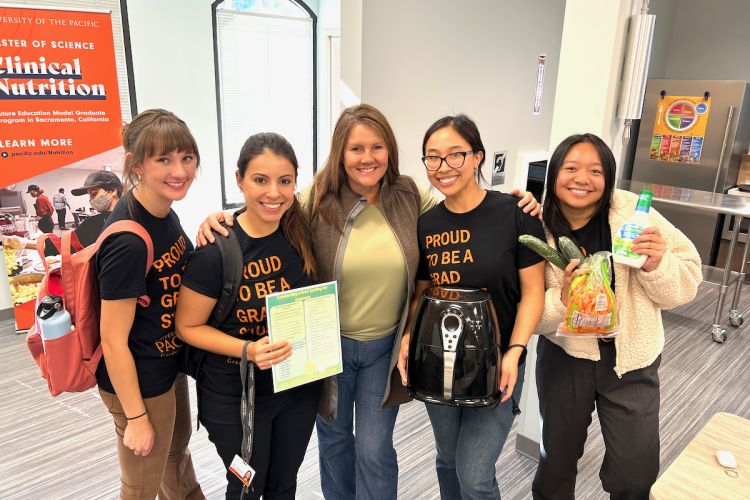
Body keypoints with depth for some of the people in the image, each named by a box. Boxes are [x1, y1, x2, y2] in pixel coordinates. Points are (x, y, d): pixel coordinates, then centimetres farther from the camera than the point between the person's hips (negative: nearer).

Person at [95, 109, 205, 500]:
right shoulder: (127, 242, -31)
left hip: (169, 363, 9)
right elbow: (113, 341, -24)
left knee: (177, 449, 33)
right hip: (139, 380, -8)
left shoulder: (162, 211, -5)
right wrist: (136, 418, -16)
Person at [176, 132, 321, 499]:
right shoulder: (215, 251, -21)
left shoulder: (304, 232, -8)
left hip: (300, 386, 4)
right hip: (236, 398, -4)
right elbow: (188, 326, -12)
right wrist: (248, 349, -25)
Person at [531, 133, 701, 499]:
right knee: (557, 459, 20)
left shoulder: (633, 213, -14)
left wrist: (656, 265, -26)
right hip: (565, 356, 1)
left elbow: (687, 284, -7)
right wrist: (563, 299, -29)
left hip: (631, 359, 0)